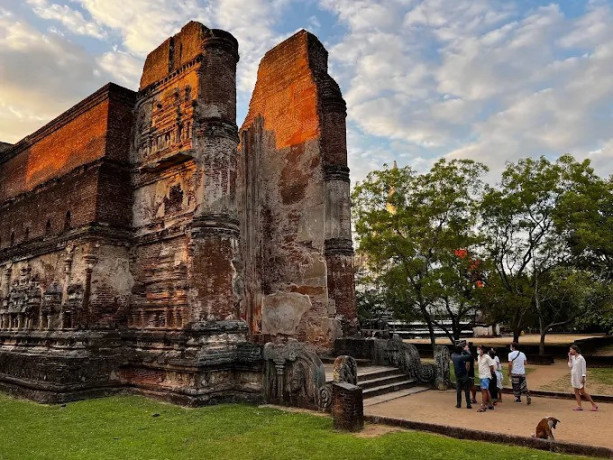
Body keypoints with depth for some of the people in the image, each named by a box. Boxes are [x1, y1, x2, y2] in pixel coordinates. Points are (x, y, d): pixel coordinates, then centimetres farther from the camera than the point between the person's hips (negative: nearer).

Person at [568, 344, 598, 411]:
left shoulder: (581, 358, -15)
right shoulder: (572, 357, 6)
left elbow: (583, 368, -14)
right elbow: (570, 366, 2)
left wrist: (583, 377, -17)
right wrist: (570, 357, -2)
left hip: (579, 377, -7)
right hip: (574, 377, 7)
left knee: (582, 392, -1)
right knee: (576, 392, 6)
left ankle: (594, 404, 12)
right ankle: (579, 406, 9)